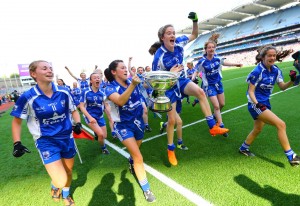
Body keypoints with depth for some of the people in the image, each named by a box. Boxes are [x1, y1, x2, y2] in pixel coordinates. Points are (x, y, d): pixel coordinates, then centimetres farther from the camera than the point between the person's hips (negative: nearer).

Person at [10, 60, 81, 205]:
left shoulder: (63, 92, -8)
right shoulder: (27, 97, -15)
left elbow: (73, 110, 7)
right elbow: (17, 121, -1)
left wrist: (78, 124, -10)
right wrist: (17, 143, -8)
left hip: (67, 137, 4)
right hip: (46, 141, -3)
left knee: (68, 171, 19)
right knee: (61, 181, -10)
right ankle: (55, 185, 29)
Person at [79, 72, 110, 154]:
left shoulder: (102, 92, -3)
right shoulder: (85, 92, -13)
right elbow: (81, 106, -12)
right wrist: (90, 117, -24)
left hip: (100, 116, 4)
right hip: (90, 116, -4)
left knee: (104, 136, 9)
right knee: (101, 134, -19)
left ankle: (96, 132, 46)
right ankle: (103, 147, 14)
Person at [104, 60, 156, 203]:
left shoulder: (131, 80, -5)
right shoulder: (110, 88, -17)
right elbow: (120, 101, -36)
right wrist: (132, 85, -47)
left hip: (138, 122, 5)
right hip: (123, 126, -5)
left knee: (135, 151, 26)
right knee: (138, 157, -9)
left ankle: (131, 164, 61)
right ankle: (146, 189, 11)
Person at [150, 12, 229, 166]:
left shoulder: (179, 42, -10)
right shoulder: (159, 57, -24)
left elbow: (194, 35, 8)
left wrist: (195, 21, -9)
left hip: (181, 80, 4)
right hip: (169, 87, -4)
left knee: (200, 92, -29)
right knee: (172, 120, -1)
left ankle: (213, 127, -17)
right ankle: (171, 149, 21)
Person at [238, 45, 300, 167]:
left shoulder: (276, 70, 3)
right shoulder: (257, 71, -18)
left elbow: (282, 87, 5)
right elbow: (251, 91, -16)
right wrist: (257, 104, -28)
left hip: (265, 103, 8)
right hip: (256, 104, -8)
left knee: (257, 129, 19)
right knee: (281, 124, -16)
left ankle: (243, 148, 38)